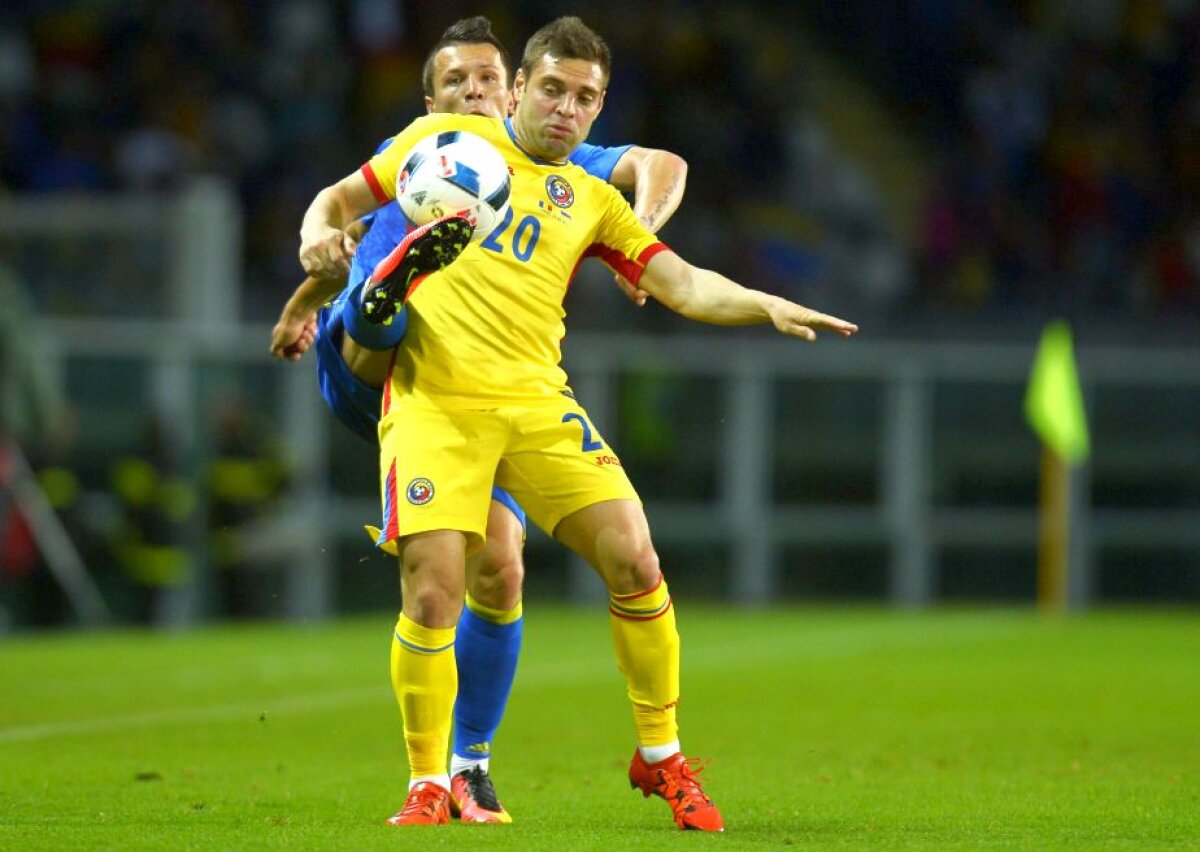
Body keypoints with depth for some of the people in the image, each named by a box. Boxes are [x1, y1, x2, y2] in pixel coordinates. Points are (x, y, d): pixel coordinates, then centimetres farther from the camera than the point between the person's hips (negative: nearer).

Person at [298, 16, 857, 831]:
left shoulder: (590, 199, 17)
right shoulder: (446, 139, 11)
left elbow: (683, 284, 11)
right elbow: (342, 198, 18)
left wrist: (768, 306, -7)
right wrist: (319, 237, -6)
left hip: (536, 401, 3)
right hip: (433, 397, -3)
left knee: (635, 561, -9)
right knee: (432, 594, -15)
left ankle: (661, 756, 12)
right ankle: (428, 784, 6)